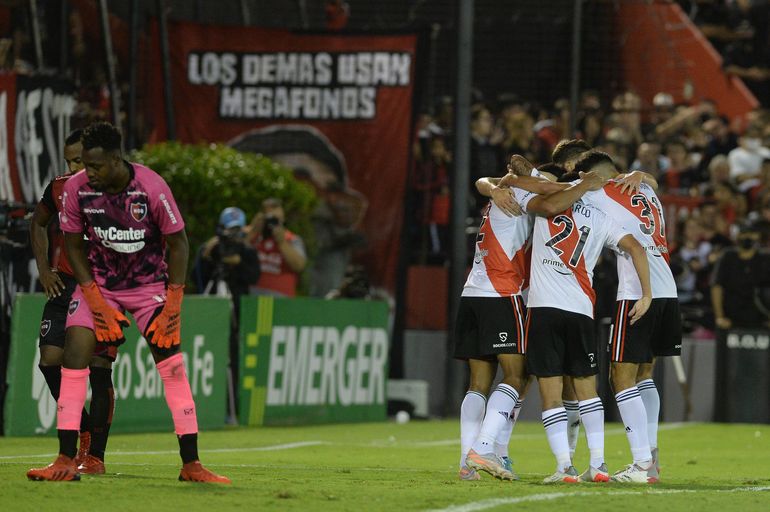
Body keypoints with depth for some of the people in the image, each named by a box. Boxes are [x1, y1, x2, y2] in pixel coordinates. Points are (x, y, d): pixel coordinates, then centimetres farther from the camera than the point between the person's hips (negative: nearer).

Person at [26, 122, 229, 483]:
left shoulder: (152, 188, -22)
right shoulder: (76, 188, -16)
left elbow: (177, 242, -11)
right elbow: (74, 245, -3)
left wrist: (173, 306, -14)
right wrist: (97, 302, -10)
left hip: (149, 283, -1)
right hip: (97, 283, 1)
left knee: (172, 366, -9)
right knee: (74, 355, -15)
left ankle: (191, 464, -2)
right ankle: (65, 462, -11)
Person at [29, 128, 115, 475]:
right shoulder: (60, 188, 3)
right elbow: (38, 224, 22)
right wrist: (44, 269, 11)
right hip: (64, 285, 4)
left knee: (99, 368, -7)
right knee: (50, 360, -6)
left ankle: (96, 455, 0)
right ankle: (85, 430, 15)